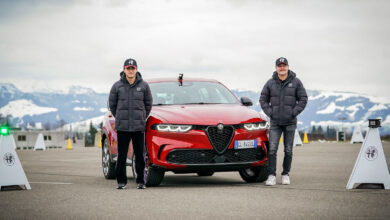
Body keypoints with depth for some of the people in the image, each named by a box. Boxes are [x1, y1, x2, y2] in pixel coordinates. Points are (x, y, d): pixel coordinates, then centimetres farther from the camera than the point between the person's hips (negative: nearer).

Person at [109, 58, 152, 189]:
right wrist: (119, 118, 11)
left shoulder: (143, 85, 4)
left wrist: (142, 118, 11)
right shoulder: (117, 86, 3)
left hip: (139, 126, 0)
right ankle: (121, 181, 9)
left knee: (140, 155, 2)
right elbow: (112, 104, 13)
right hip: (122, 127, 0)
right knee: (121, 155, 1)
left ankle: (141, 181, 9)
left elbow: (148, 104, 13)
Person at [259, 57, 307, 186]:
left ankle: (285, 175, 16)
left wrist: (294, 112, -7)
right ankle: (272, 176, -6)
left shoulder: (296, 82, 1)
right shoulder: (270, 83, 4)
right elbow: (263, 99, 10)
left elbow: (303, 99, 2)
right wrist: (270, 113, -2)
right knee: (272, 149, -9)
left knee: (288, 150, 5)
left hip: (290, 122, 0)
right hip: (275, 122, 0)